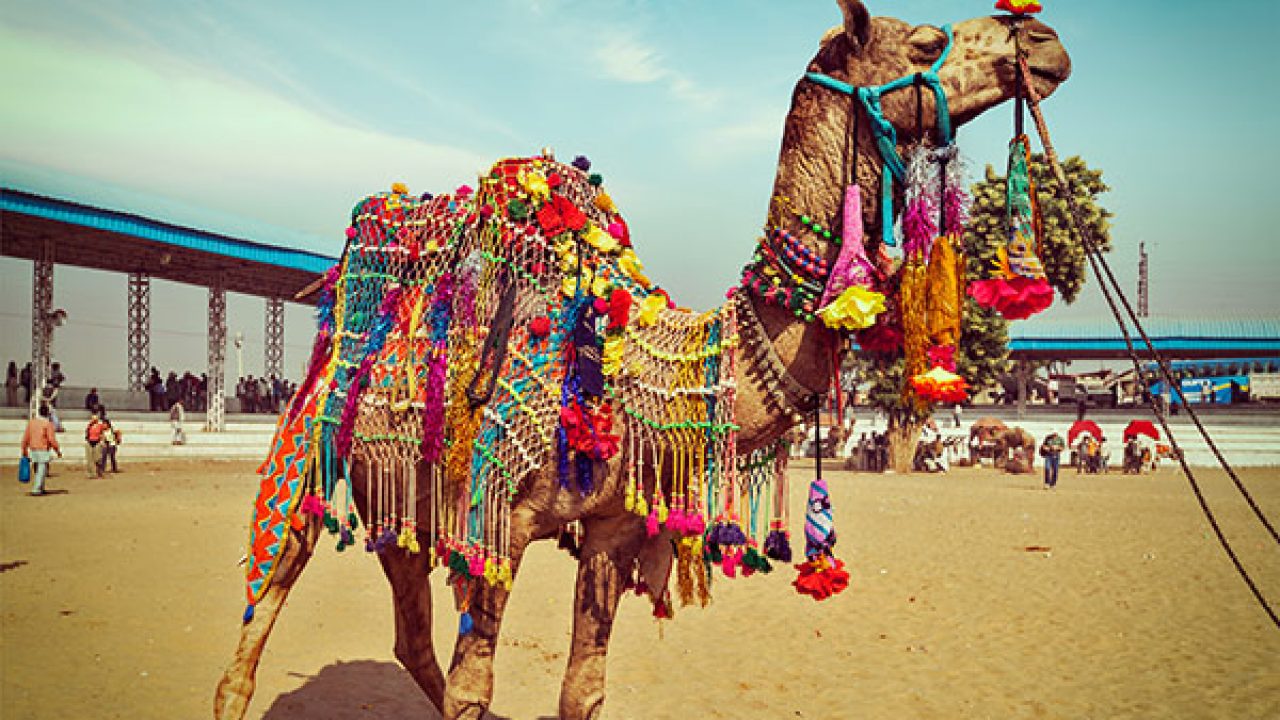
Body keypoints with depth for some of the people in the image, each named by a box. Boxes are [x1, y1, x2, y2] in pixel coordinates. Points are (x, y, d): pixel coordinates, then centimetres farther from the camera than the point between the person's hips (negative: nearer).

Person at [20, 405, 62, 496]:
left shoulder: (31, 422, 5)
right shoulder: (48, 424, -11)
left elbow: (26, 437, 6)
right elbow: (52, 439, -14)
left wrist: (24, 450, 14)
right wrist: (58, 450, -5)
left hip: (33, 450, 6)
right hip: (43, 450, -6)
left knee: (37, 471, 17)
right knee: (41, 471, -3)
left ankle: (40, 489, 23)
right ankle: (36, 490, -7)